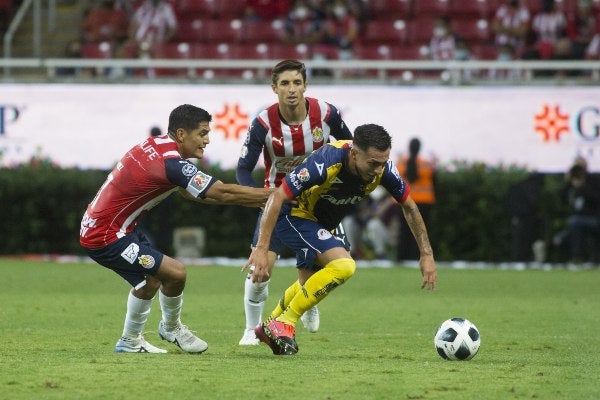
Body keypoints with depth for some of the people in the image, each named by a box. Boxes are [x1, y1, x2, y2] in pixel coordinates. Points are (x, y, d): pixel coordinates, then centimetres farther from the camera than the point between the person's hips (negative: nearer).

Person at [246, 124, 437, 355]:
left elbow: (409, 207, -4)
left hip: (322, 221, 8)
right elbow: (277, 197, -34)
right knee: (343, 265, -25)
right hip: (293, 214, -8)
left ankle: (269, 327, 49)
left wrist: (427, 254, -7)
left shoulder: (383, 168, -21)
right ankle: (284, 325, -13)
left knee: (311, 282, 25)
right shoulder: (326, 162, -38)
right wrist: (261, 249, -39)